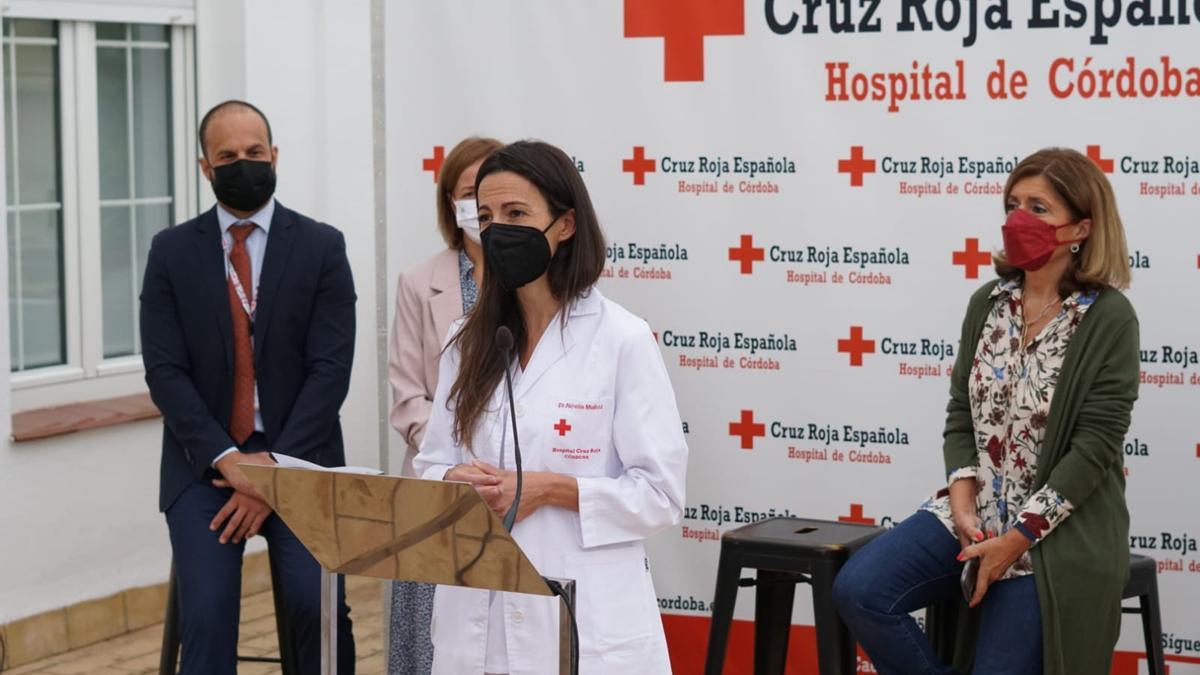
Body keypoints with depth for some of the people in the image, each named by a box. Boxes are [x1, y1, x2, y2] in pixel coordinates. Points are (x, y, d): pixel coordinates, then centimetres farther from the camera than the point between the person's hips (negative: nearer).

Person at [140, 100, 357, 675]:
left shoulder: (322, 247, 2)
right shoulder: (171, 251, 5)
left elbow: (330, 369, -4)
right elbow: (164, 372, -1)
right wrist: (225, 459, -14)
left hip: (298, 459, -1)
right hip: (205, 463, 1)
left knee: (318, 602, -23)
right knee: (206, 615, -20)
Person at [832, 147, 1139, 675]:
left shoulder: (1108, 318, -12)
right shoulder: (987, 303, 6)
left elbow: (1095, 447, -15)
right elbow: (961, 414, 8)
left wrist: (1018, 538, -19)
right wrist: (962, 501, -10)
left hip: (1057, 533, -5)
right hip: (974, 514, 5)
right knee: (858, 591, -15)